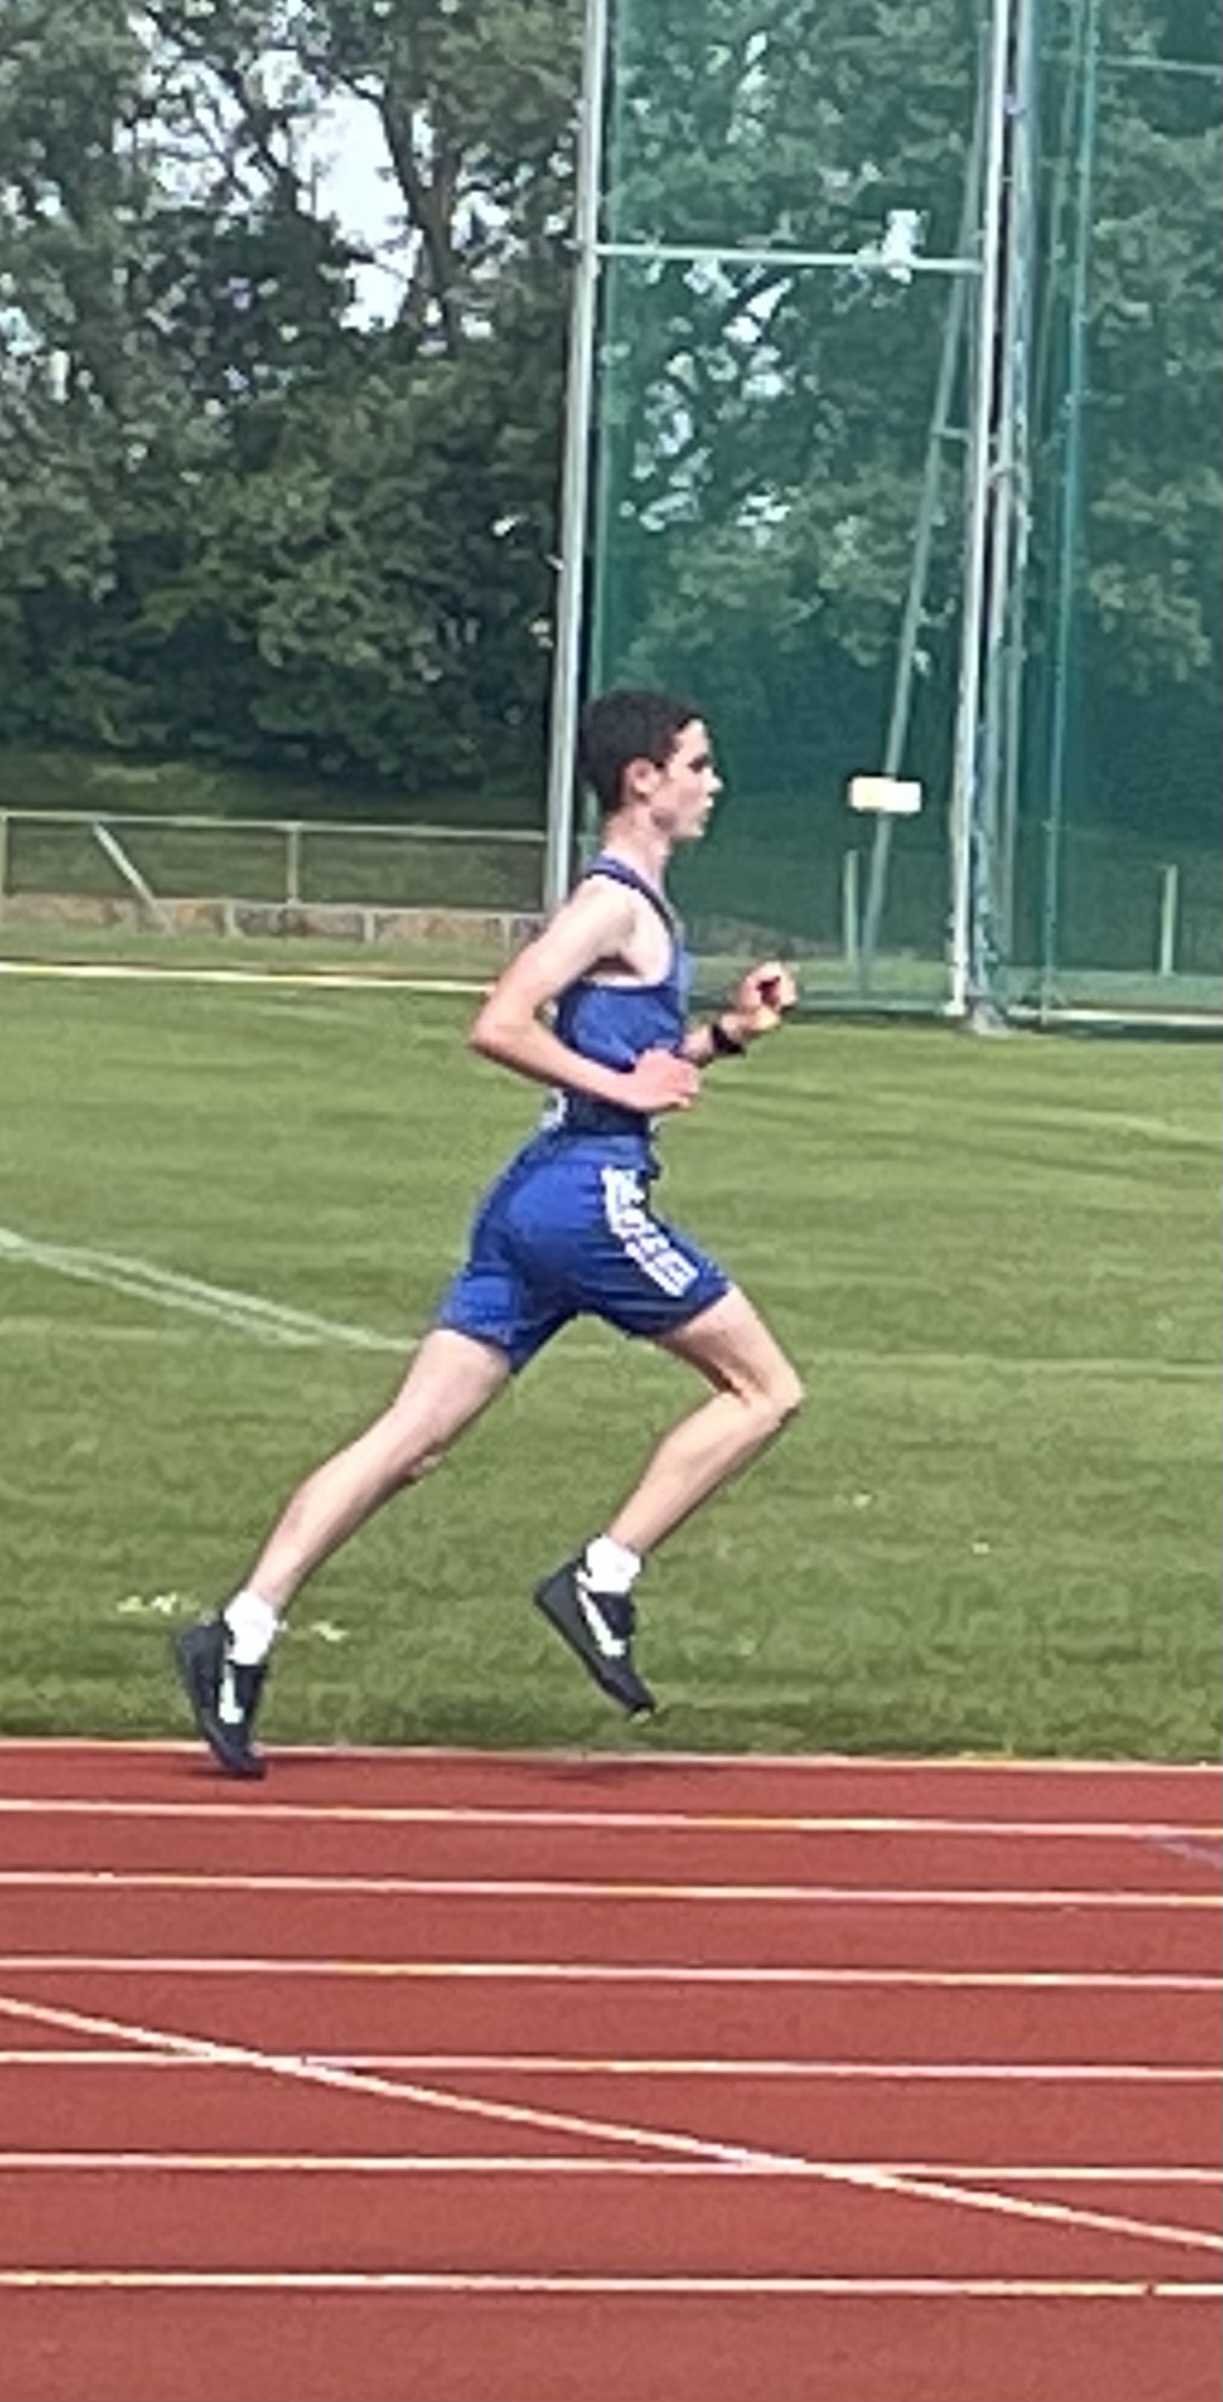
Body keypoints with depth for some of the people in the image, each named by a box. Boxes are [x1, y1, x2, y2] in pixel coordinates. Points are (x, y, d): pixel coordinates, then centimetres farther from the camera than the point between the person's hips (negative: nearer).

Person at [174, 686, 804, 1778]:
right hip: (590, 1195, -9)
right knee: (765, 1388, 1)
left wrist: (727, 1033, 18)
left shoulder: (638, 907, 22)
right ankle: (603, 1579, -2)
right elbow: (498, 1027, -18)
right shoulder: (612, 902, -8)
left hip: (537, 1199, 9)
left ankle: (244, 1631, -4)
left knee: (408, 1440, 3)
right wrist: (625, 1087, -15)